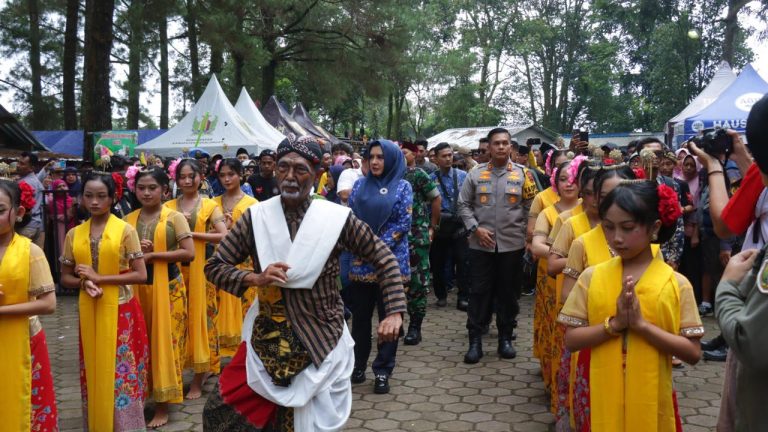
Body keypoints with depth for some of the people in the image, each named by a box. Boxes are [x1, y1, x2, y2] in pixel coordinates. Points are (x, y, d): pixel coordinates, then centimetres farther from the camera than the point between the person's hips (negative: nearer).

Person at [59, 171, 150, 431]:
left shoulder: (125, 230, -6)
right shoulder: (74, 234, 5)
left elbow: (141, 275, -10)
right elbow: (65, 278, 11)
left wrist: (99, 277, -15)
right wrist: (84, 283, -10)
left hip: (120, 310, -3)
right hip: (89, 312, 3)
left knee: (122, 371, 0)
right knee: (94, 371, 10)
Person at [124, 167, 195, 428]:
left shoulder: (174, 217, -6)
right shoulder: (128, 220, 6)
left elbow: (189, 253, -15)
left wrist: (153, 255, -16)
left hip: (168, 288, -3)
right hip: (137, 288, 4)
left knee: (165, 342, 2)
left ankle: (162, 406, 11)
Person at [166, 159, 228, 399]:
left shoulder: (209, 205, 0)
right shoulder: (169, 207, 9)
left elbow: (224, 235, -11)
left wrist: (192, 234, -15)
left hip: (202, 268, -3)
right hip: (177, 269, 3)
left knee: (201, 315, 0)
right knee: (181, 317, 3)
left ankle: (198, 380, 10)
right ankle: (205, 368, 21)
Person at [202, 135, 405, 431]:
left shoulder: (338, 218, -9)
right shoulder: (256, 217, -5)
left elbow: (384, 259, 0)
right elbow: (215, 266, 0)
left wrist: (395, 312, -9)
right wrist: (255, 278, -18)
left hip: (321, 342, -2)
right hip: (267, 341, 2)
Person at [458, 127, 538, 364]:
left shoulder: (522, 174, 3)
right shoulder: (476, 174, 3)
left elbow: (530, 207, 6)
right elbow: (464, 204, 5)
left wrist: (526, 234, -1)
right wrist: (475, 228, -7)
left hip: (512, 244, 1)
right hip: (481, 244, 0)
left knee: (508, 291, 9)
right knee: (479, 291, 2)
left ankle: (505, 338, 22)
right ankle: (475, 340, 10)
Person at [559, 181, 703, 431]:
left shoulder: (676, 284, -6)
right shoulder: (591, 277, -3)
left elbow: (693, 353, -9)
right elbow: (571, 340, -5)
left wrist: (641, 324, -19)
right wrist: (614, 323, -19)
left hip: (650, 400, -1)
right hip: (600, 396, 1)